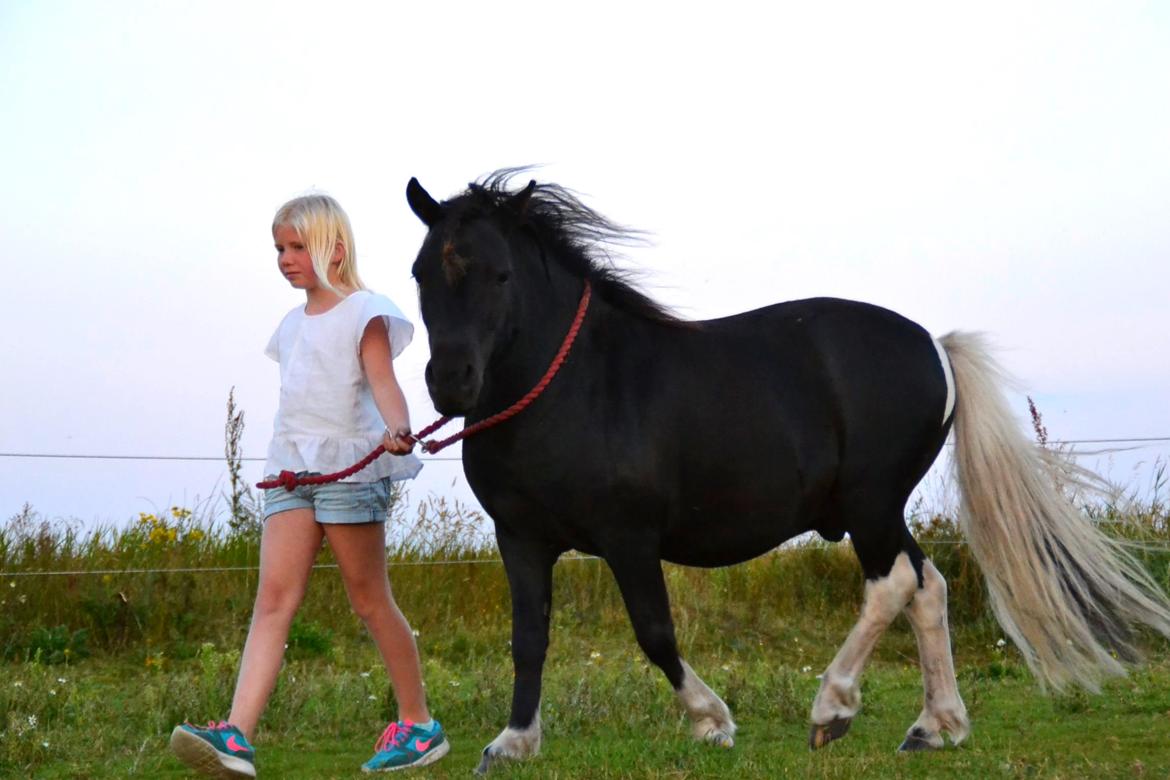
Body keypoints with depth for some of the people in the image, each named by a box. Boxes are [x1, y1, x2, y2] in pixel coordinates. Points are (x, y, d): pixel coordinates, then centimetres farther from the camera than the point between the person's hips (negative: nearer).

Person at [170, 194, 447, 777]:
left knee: (369, 598, -1)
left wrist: (397, 429, -34)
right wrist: (287, 462, 17)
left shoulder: (363, 313, -1)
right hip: (292, 467, 6)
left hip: (349, 465, -6)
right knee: (273, 597, -8)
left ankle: (420, 725, 14)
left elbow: (382, 380, -16)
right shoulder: (295, 324, 20)